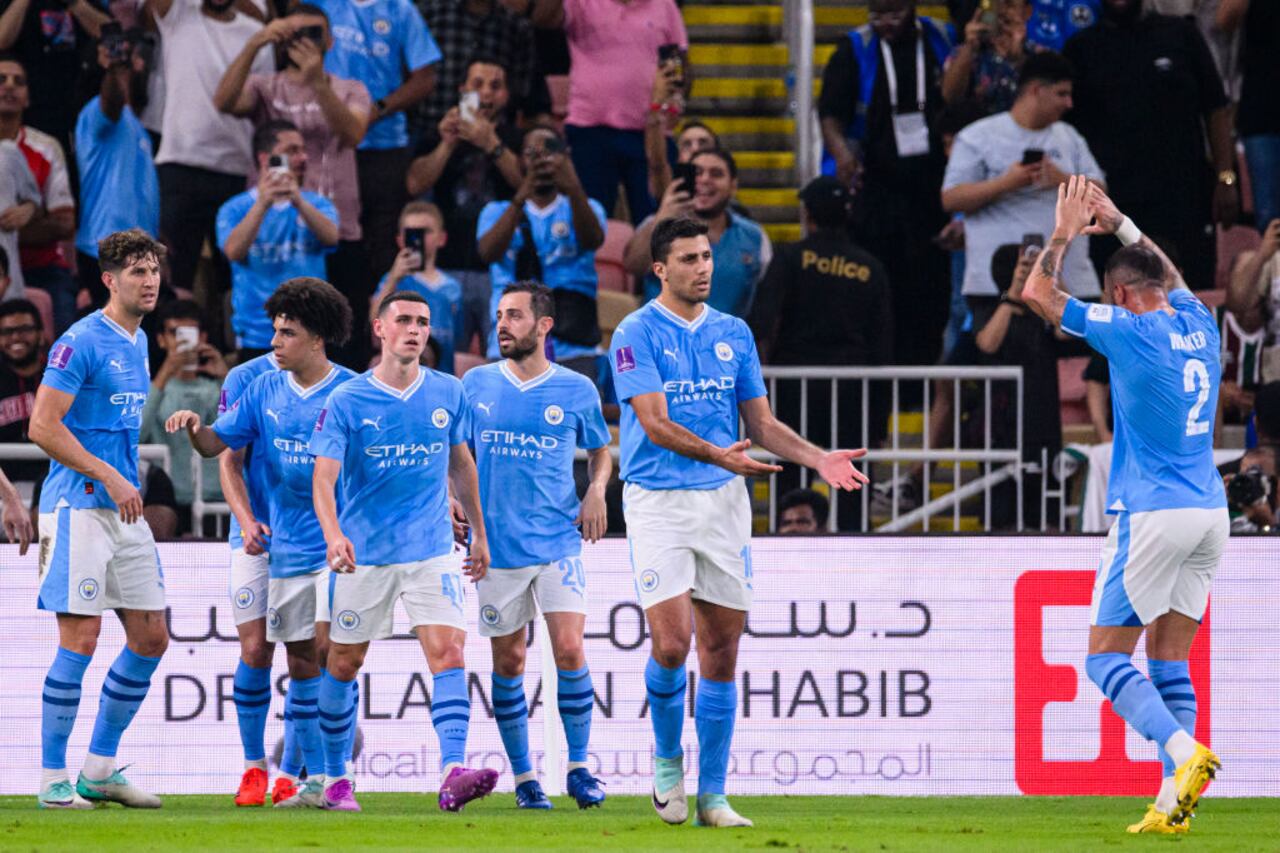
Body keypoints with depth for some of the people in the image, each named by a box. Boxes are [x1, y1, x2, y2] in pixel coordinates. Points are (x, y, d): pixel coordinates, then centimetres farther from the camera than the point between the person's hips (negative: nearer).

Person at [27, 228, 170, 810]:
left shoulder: (139, 343, 15)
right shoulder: (82, 342, -11)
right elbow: (43, 427, -16)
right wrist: (108, 476, -17)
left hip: (123, 509, 9)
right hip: (78, 505, -9)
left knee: (150, 638, 7)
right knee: (80, 640, -10)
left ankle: (99, 769, 15)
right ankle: (52, 779, -3)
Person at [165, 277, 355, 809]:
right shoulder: (265, 391, 7)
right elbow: (218, 445, 11)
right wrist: (195, 426, -10)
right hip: (287, 547, 5)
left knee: (329, 650, -18)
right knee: (300, 666, 7)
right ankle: (312, 780, 12)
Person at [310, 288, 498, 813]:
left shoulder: (448, 394, 4)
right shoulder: (347, 402, -7)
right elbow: (324, 478, -15)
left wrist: (479, 533, 21)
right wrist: (334, 535, -33)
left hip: (432, 552, 1)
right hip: (363, 554, -1)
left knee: (448, 652, -16)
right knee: (344, 665, 8)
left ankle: (453, 774, -27)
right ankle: (335, 778, 24)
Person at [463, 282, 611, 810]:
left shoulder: (576, 390, 2)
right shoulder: (476, 385, 5)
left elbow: (600, 451, 17)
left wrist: (596, 491, -2)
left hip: (558, 543, -1)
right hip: (496, 544, 1)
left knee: (569, 649, -12)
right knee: (508, 663, 3)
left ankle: (579, 768, -1)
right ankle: (524, 776, 12)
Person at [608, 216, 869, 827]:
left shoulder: (734, 334, 11)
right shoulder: (637, 335, -5)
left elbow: (761, 424, 14)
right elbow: (657, 425, -15)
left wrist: (820, 459, -3)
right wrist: (718, 455, -30)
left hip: (723, 502, 5)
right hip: (658, 502, -5)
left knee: (721, 651, 3)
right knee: (671, 643, -16)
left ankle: (712, 795, 9)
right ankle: (668, 760, 11)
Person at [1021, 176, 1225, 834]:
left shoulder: (1131, 331, -10)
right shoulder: (1198, 324, 9)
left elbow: (1038, 293, -2)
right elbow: (1170, 277, 34)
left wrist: (1064, 234, 10)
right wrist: (1118, 225, 35)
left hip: (1152, 515, -7)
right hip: (1210, 511, 7)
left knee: (1106, 656, -1)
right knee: (1169, 662, 9)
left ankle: (1185, 752, -22)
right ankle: (1172, 801, 0)